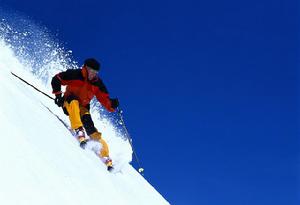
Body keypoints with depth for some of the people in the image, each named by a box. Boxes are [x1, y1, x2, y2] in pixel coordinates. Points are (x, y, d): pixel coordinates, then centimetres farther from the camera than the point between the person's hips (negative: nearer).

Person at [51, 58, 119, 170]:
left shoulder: (97, 83, -3)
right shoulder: (74, 75, -14)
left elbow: (104, 99, -4)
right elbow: (56, 79, -8)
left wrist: (112, 104, -25)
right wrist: (58, 94, -18)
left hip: (83, 108, 2)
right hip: (68, 104, -2)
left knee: (91, 130, -20)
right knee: (74, 101, -39)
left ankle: (106, 158, -19)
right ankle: (79, 132, -49)